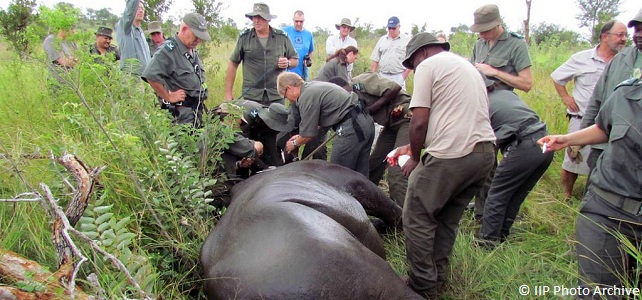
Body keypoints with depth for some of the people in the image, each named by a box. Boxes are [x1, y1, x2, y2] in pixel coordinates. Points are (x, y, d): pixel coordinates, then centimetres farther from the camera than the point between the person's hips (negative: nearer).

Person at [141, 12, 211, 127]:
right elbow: (151, 76, -27)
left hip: (197, 112, 9)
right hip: (180, 114, -9)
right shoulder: (168, 51, -16)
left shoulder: (194, 52, 14)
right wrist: (169, 97, -18)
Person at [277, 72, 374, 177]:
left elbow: (308, 135, -5)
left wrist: (294, 144, 16)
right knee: (360, 175, 16)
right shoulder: (313, 86, 19)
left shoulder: (306, 97, -10)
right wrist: (301, 136, 31)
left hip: (351, 128, -10)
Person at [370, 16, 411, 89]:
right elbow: (375, 60, 13)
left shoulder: (407, 40, 3)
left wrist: (404, 76, -9)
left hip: (398, 77, -3)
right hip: (383, 76, 3)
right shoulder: (382, 40, 14)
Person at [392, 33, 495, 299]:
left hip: (451, 156, -8)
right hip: (485, 152, 9)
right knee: (447, 220, 18)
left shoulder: (428, 66, 0)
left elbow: (420, 122, -8)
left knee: (417, 219, 4)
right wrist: (413, 147, 28)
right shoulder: (466, 66, 26)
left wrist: (415, 159, 7)